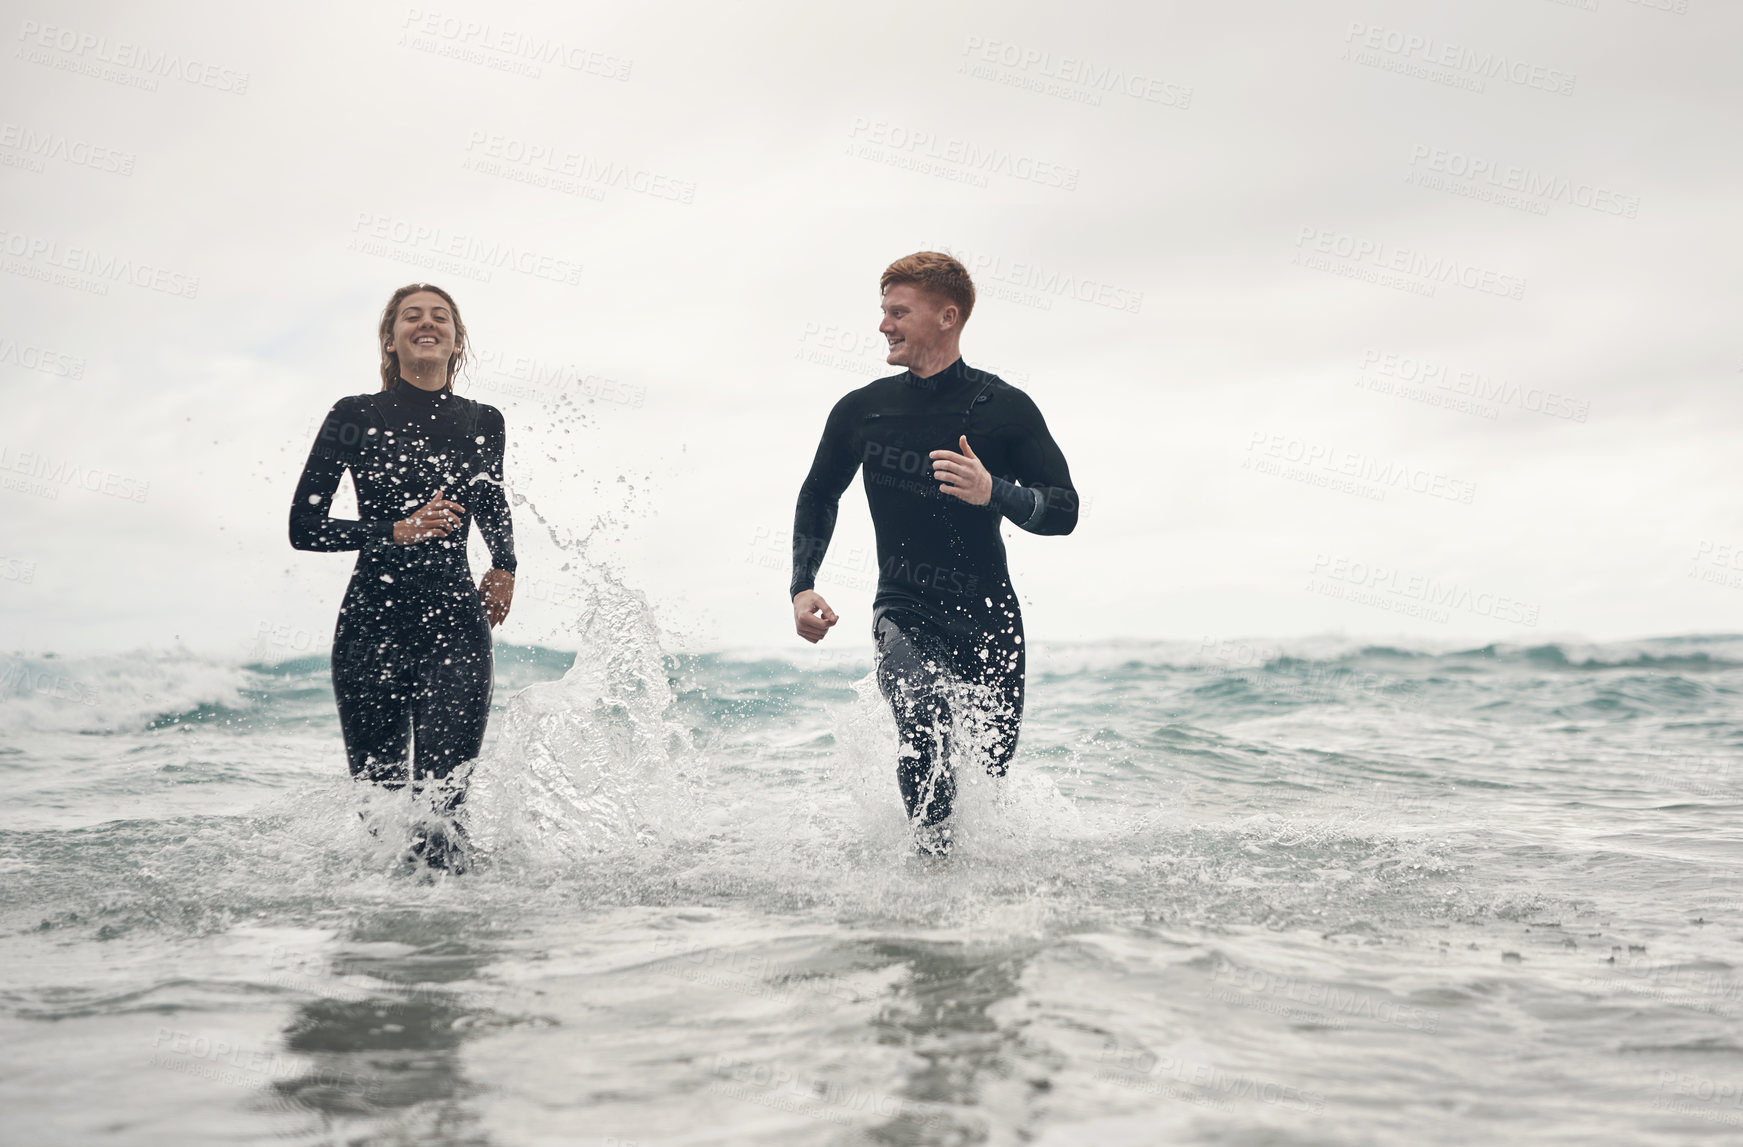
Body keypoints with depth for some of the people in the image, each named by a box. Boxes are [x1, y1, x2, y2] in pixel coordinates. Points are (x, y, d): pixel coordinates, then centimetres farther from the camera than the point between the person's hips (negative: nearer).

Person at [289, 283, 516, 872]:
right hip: (373, 624, -1)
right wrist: (395, 532, -11)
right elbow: (304, 527, -1)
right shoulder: (356, 416, 1)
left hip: (456, 624, 1)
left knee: (442, 797, -14)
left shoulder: (483, 423, 10)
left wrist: (504, 566, 17)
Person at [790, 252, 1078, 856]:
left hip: (988, 614, 0)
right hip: (905, 612, 0)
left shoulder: (1005, 409, -4)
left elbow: (1063, 511, -5)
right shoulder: (862, 410, 2)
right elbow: (818, 497, 18)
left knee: (988, 770, 7)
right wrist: (802, 588, 7)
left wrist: (993, 493, -24)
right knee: (925, 729, -29)